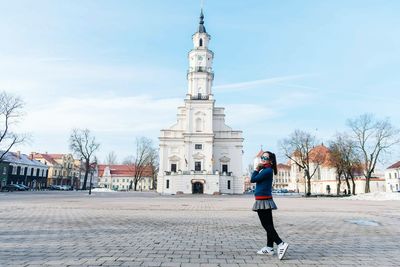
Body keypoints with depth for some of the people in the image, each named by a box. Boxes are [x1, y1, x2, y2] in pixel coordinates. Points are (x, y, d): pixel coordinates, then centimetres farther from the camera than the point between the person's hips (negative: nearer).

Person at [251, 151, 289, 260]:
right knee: (268, 224, 12)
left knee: (266, 225, -7)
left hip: (263, 201, -10)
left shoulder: (268, 170, -15)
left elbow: (253, 179, -16)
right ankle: (269, 248, 19)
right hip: (265, 201, 10)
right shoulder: (265, 170, 15)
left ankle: (281, 244, -10)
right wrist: (258, 169, 5)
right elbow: (254, 179, 12)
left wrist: (257, 169, -4)